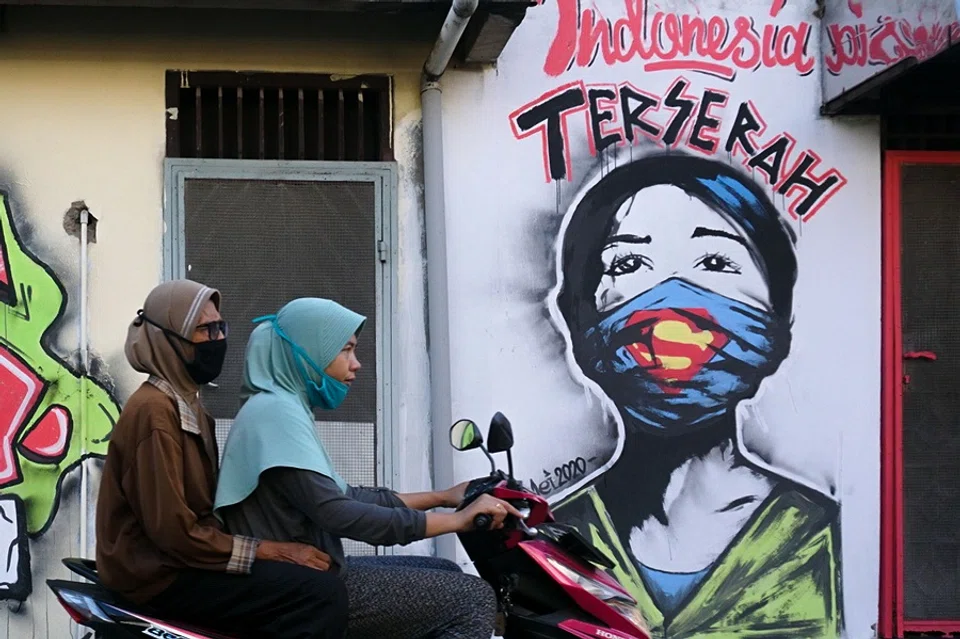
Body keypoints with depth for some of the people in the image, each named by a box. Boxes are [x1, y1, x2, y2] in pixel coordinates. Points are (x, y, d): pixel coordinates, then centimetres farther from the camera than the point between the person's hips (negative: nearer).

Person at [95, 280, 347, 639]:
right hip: (161, 575, -10)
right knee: (322, 593, -20)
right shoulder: (155, 411, -16)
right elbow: (170, 528, -21)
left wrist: (276, 544, 2)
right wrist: (268, 551, -19)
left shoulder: (187, 404, 17)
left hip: (179, 558, 10)